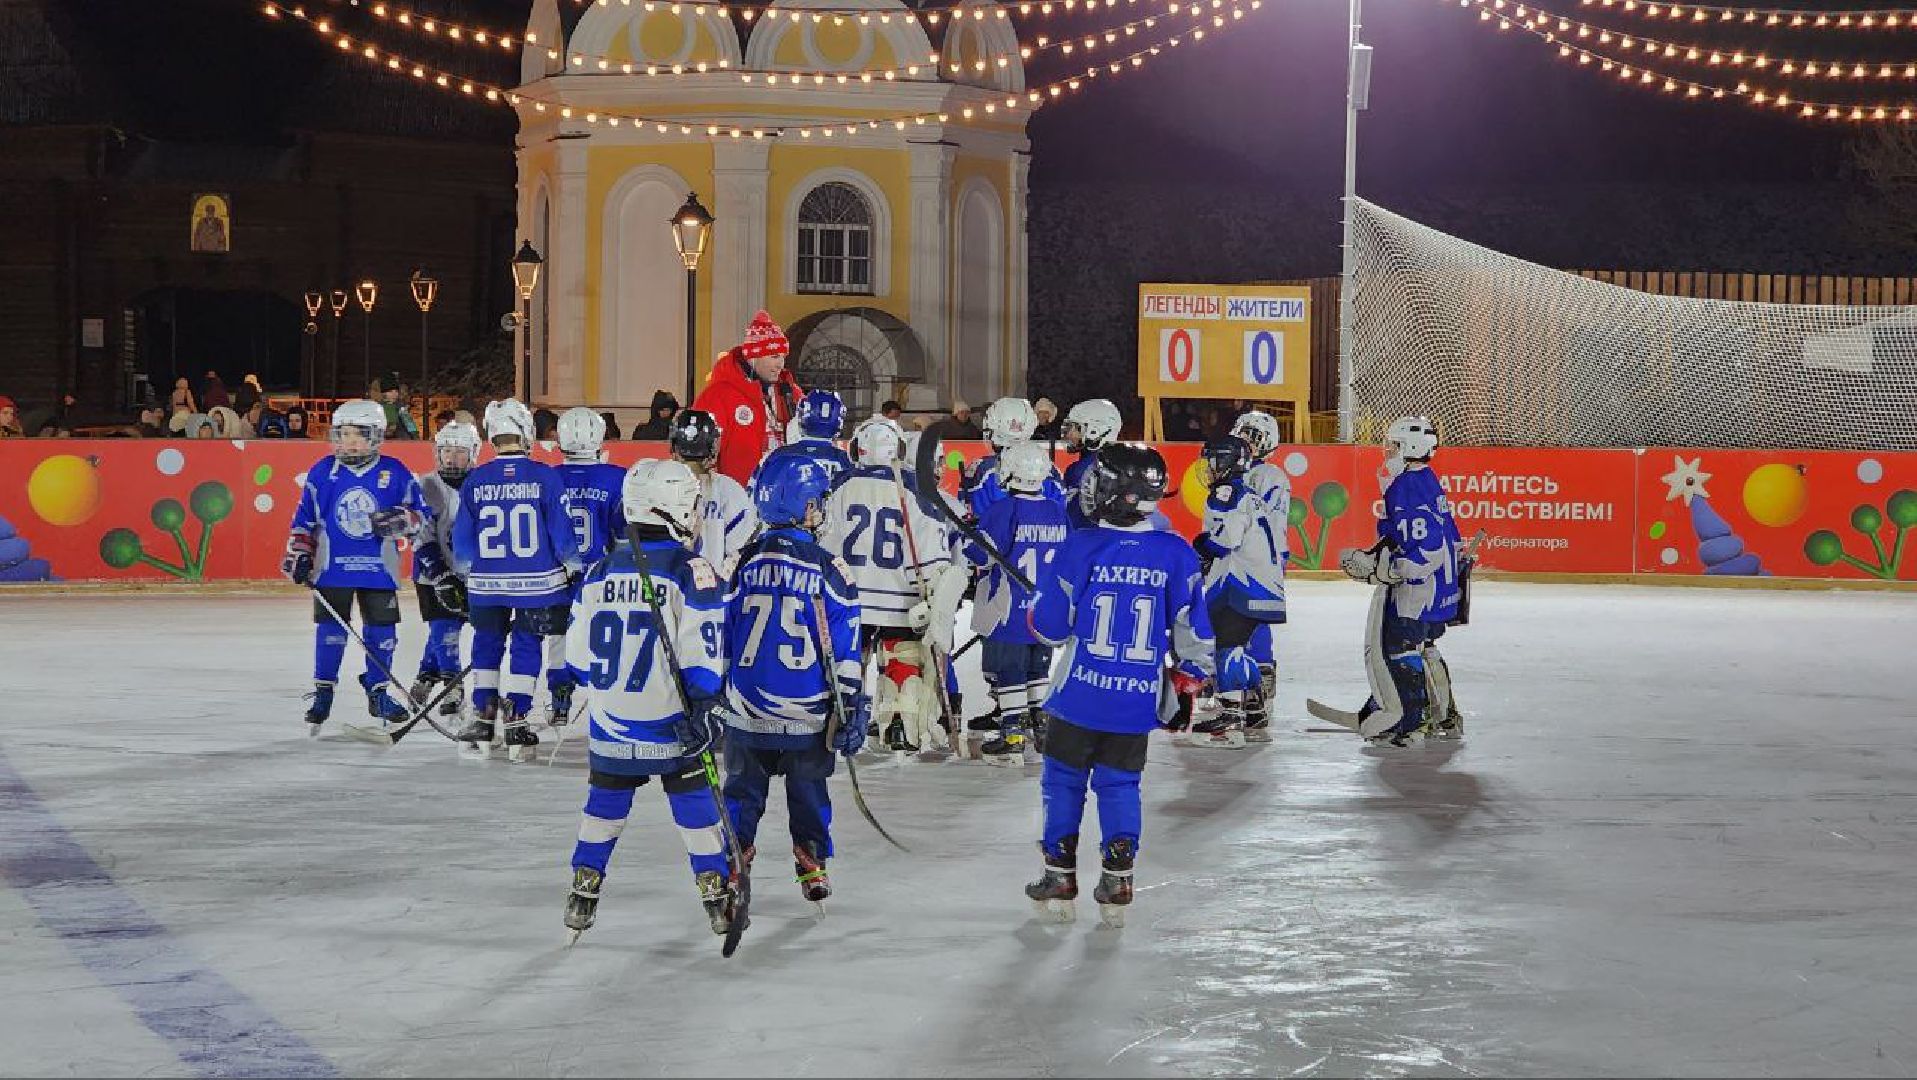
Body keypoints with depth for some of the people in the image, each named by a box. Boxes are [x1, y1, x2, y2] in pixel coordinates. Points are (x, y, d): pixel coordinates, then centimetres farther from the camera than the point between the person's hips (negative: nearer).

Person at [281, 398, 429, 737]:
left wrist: (400, 520, -17)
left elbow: (421, 513, 3)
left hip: (379, 569, 0)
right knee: (330, 630, 1)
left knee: (381, 632, 4)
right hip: (332, 568, 0)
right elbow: (304, 518, 8)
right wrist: (298, 555, 1)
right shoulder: (322, 473, 2)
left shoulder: (394, 473, -1)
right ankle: (322, 693, 12)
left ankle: (378, 693, 17)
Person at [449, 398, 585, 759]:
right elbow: (561, 530, -6)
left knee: (486, 644, 15)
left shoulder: (475, 481, -2)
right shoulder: (546, 477, -9)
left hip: (487, 582, 2)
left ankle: (482, 718, 15)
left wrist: (468, 575, 18)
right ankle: (516, 722, 3)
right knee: (527, 647, 6)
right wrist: (573, 569, 7)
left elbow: (462, 538, 4)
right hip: (536, 581, -2)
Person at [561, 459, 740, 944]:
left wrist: (587, 687, 27)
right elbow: (701, 649, -17)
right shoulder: (691, 571, -11)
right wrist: (703, 705, -14)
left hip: (610, 720, 4)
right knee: (695, 803, 7)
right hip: (671, 722, -4)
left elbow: (578, 648, 10)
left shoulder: (600, 572, 3)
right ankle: (718, 896, 10)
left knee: (605, 802, 16)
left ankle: (583, 893, 17)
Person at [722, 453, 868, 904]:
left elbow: (718, 636, 2)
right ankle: (811, 861, 19)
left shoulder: (741, 563, -5)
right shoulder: (826, 569, -10)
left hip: (747, 711, 1)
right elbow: (845, 647, -7)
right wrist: (853, 707, 1)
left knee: (742, 789, 15)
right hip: (808, 714, -1)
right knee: (808, 790, 16)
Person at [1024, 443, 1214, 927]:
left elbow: (1051, 625, -6)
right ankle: (1117, 882, 7)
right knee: (1120, 784, 14)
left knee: (1064, 778, 13)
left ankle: (1060, 877, 15)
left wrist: (1038, 612, 16)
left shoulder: (1079, 548, -11)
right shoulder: (1176, 554, -4)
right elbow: (1193, 629, 1)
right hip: (1137, 703, 2)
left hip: (1079, 694, -2)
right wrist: (1188, 680, 13)